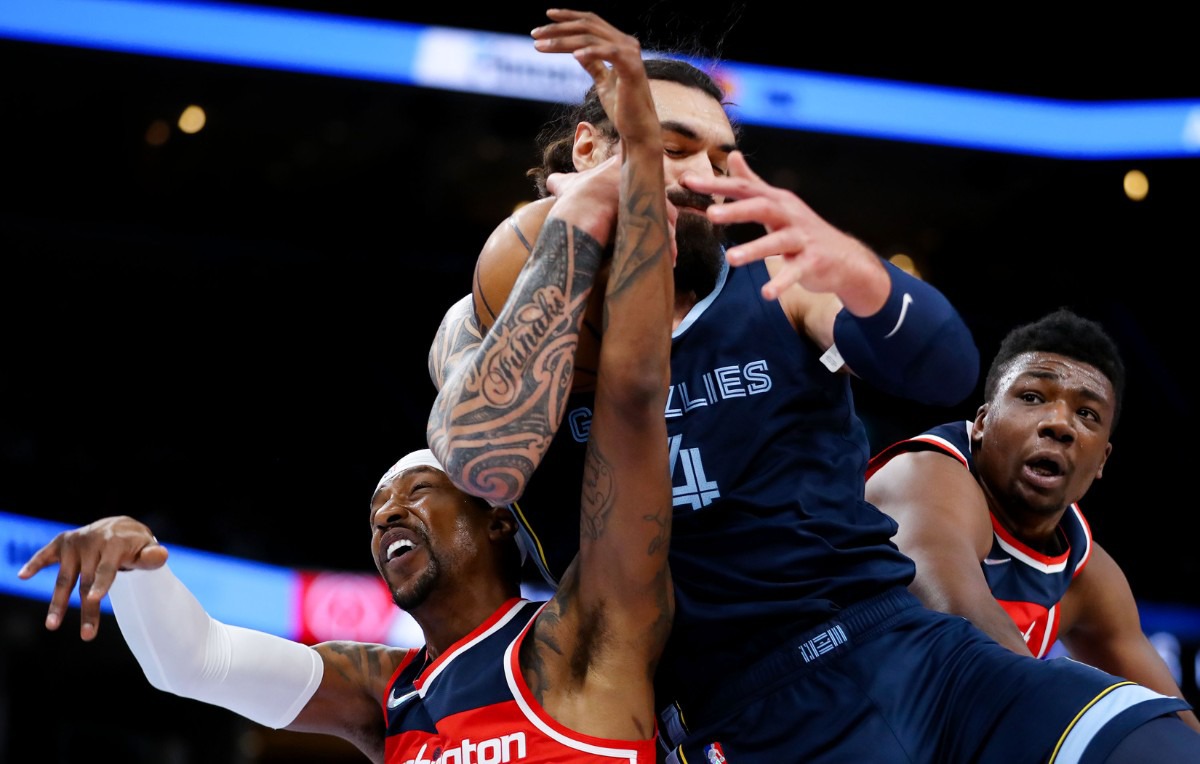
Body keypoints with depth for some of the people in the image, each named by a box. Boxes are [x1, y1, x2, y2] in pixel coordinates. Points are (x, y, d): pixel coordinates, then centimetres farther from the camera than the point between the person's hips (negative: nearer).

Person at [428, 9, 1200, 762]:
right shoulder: (489, 325, 7)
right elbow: (488, 462, -16)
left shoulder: (777, 285, 11)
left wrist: (852, 269, -28)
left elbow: (947, 370, -7)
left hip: (928, 657, 3)